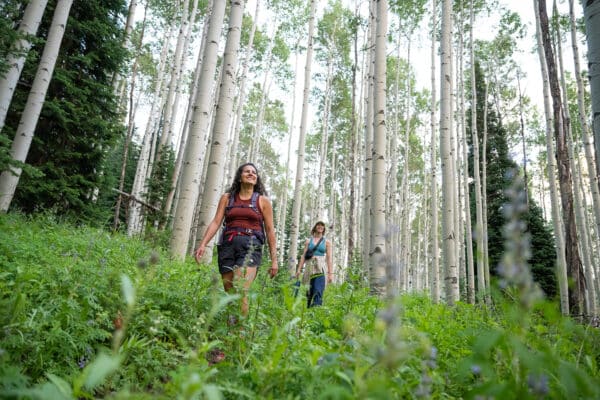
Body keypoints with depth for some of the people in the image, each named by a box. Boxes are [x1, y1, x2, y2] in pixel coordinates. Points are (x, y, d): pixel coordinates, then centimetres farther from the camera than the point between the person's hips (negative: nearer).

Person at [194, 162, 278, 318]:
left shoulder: (263, 201, 9)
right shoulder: (227, 197, 13)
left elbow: (270, 230, 8)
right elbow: (215, 222, 6)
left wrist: (274, 259, 4)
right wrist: (203, 244, -9)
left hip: (251, 246, -2)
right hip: (228, 245, 3)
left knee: (240, 292, -19)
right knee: (229, 293, 4)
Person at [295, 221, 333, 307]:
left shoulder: (327, 241, 8)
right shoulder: (308, 241, 12)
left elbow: (329, 258, 3)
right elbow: (303, 256, 9)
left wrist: (330, 273, -3)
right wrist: (299, 269, 0)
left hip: (321, 269, -2)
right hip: (310, 268, 2)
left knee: (318, 292, -16)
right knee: (309, 293, 5)